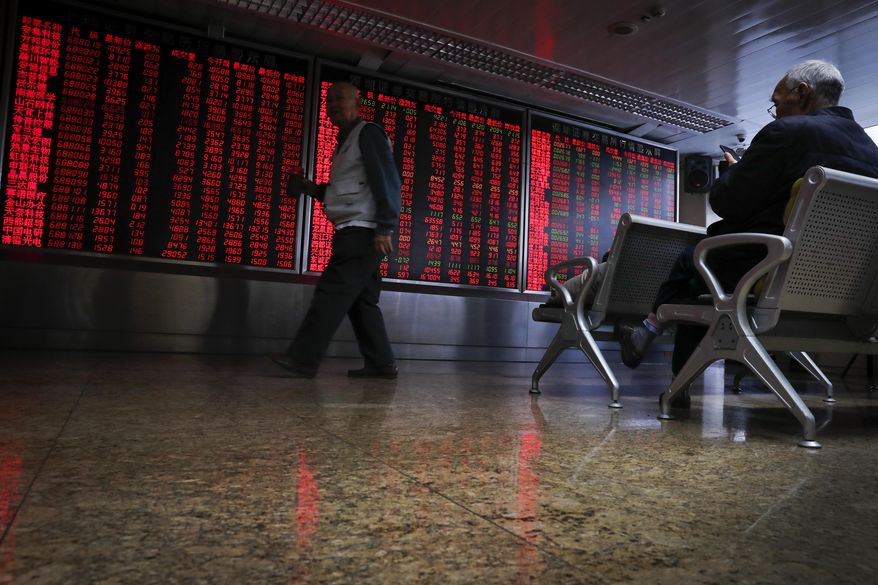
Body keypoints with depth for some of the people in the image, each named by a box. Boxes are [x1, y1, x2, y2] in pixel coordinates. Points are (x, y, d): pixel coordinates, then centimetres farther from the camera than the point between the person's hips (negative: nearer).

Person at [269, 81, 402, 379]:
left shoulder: (368, 133, -3)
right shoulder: (347, 141, 25)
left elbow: (387, 182, -14)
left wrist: (384, 228, -21)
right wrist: (314, 189, 13)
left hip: (364, 231, -10)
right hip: (354, 232, 10)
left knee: (333, 291, -14)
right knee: (361, 299, 7)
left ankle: (303, 358, -15)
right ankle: (381, 363, 9)